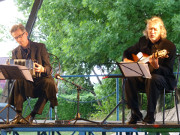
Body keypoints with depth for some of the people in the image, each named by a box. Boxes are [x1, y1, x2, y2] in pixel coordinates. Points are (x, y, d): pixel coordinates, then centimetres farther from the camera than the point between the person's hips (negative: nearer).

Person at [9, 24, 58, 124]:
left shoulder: (40, 47, 3)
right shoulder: (15, 52, 12)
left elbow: (49, 68, -3)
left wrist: (42, 69, -28)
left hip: (41, 79, -2)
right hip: (26, 83, 2)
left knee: (49, 83, -36)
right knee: (18, 81, -32)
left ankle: (32, 115, -31)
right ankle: (19, 115, -35)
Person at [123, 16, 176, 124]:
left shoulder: (169, 46, -10)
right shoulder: (143, 41, 7)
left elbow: (168, 71, -15)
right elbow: (128, 52, 25)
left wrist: (156, 67, -36)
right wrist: (126, 60, 2)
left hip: (164, 80, -5)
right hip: (143, 77, 5)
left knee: (153, 79, -39)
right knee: (129, 80, -26)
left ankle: (150, 115, -32)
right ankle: (136, 114, -15)